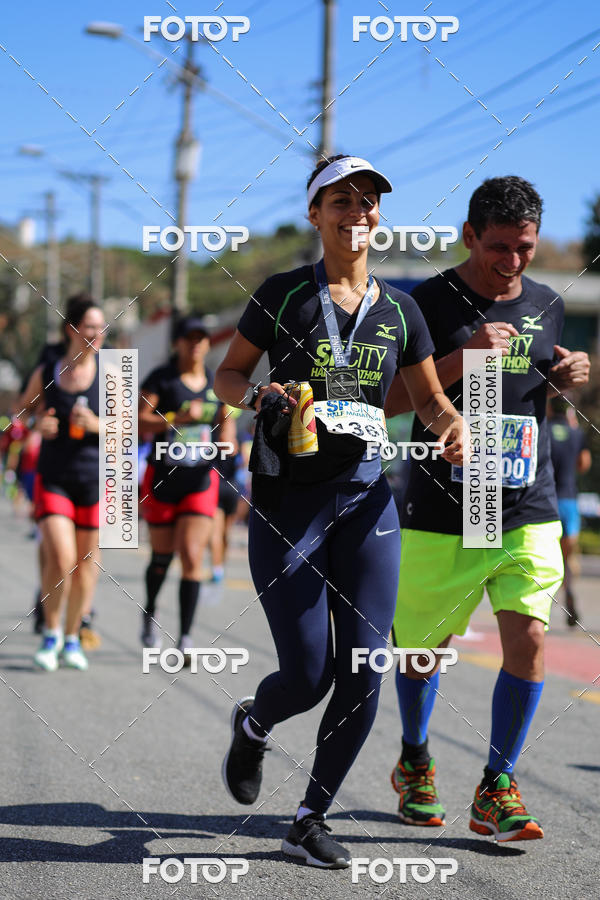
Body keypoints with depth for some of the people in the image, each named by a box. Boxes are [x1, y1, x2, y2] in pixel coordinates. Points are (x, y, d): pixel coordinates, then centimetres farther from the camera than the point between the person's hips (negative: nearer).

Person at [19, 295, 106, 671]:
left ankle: (72, 638, 23)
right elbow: (21, 412, 15)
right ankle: (51, 634, 7)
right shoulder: (45, 375, 2)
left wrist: (96, 425, -18)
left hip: (95, 477, 1)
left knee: (87, 562, 6)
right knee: (60, 559, -14)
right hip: (53, 479, -1)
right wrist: (38, 425, -7)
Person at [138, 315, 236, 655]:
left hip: (201, 479, 1)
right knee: (163, 556, 12)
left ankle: (186, 638, -9)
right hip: (163, 477, -1)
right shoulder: (162, 378, -5)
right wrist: (177, 419, -26)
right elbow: (140, 421, -13)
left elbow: (227, 421, 16)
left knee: (192, 556, -12)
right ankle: (150, 614, 40)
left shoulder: (217, 382, 5)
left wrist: (225, 440, -6)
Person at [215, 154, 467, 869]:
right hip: (287, 504, -3)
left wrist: (451, 424, -4)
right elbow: (227, 375, 6)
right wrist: (258, 395, -16)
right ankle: (251, 725, 30)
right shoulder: (283, 294, 0)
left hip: (366, 501, 3)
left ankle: (311, 819, 14)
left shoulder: (398, 310, 9)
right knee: (309, 675, -7)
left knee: (364, 674, -4)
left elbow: (430, 397, 19)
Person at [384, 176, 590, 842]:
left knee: (528, 637, -10)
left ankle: (496, 789, 2)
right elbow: (390, 400, -10)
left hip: (528, 507, 3)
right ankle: (414, 762, 36)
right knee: (425, 644, 10)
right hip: (442, 510, -3)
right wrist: (466, 355, -21)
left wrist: (567, 376, 1)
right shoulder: (429, 303, -6)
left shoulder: (547, 305, 9)